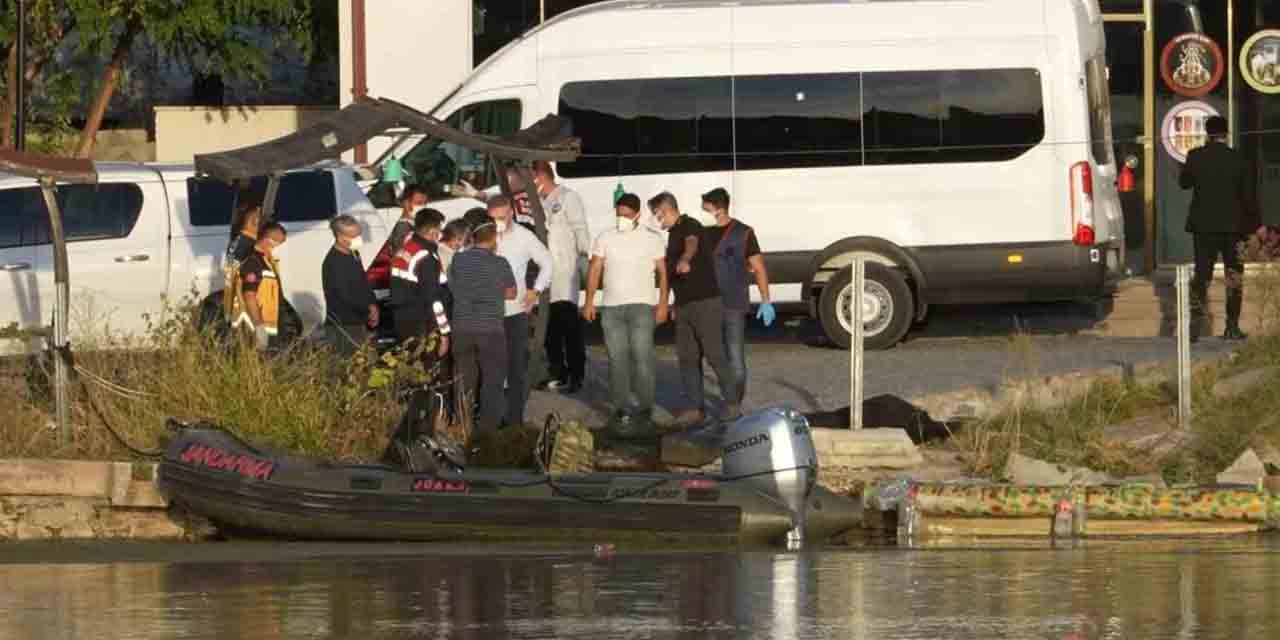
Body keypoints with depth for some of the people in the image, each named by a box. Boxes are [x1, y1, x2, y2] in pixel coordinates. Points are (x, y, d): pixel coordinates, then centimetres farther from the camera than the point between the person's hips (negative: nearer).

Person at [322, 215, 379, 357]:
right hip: (342, 328, -10)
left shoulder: (353, 255, 12)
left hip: (358, 323, 10)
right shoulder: (333, 262, -18)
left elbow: (364, 283, 20)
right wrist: (370, 308, -14)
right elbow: (346, 295, -23)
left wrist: (372, 305, 1)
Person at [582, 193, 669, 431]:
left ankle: (645, 408, -6)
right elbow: (595, 270, 7)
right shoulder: (605, 239, 9)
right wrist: (589, 301, -1)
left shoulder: (651, 240, 4)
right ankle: (621, 409, 6)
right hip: (611, 306, 3)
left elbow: (663, 273, 6)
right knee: (617, 358, 2)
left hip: (641, 306, -3)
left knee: (642, 355, -10)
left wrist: (663, 304, -2)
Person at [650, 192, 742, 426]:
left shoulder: (689, 227, -11)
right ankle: (696, 408, 10)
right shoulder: (672, 233, 18)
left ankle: (733, 404, 1)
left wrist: (684, 260, -59)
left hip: (705, 302, -9)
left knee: (714, 354, -7)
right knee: (687, 357, 6)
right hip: (684, 305, 9)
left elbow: (692, 245, -36)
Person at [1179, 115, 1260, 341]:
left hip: (1203, 226, 1)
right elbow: (1248, 194, -4)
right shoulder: (1236, 159, -8)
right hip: (1232, 227, -1)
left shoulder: (1195, 157, -7)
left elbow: (1183, 182, 8)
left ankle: (1197, 322, -7)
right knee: (1234, 276, 8)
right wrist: (1256, 223, 5)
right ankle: (1232, 327, 5)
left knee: (1202, 273, 7)